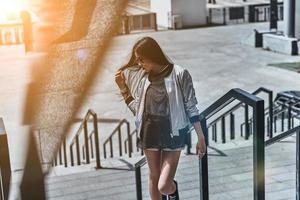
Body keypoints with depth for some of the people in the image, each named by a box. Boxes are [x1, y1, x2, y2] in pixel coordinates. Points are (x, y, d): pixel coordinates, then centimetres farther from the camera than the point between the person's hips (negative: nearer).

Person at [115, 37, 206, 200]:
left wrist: (201, 139, -5)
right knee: (153, 177, 16)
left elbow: (191, 108, -7)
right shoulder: (141, 76, 2)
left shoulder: (179, 74, -13)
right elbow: (137, 107, 10)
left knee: (164, 186, -8)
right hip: (149, 133, 5)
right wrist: (122, 87, -1)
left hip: (173, 135, -4)